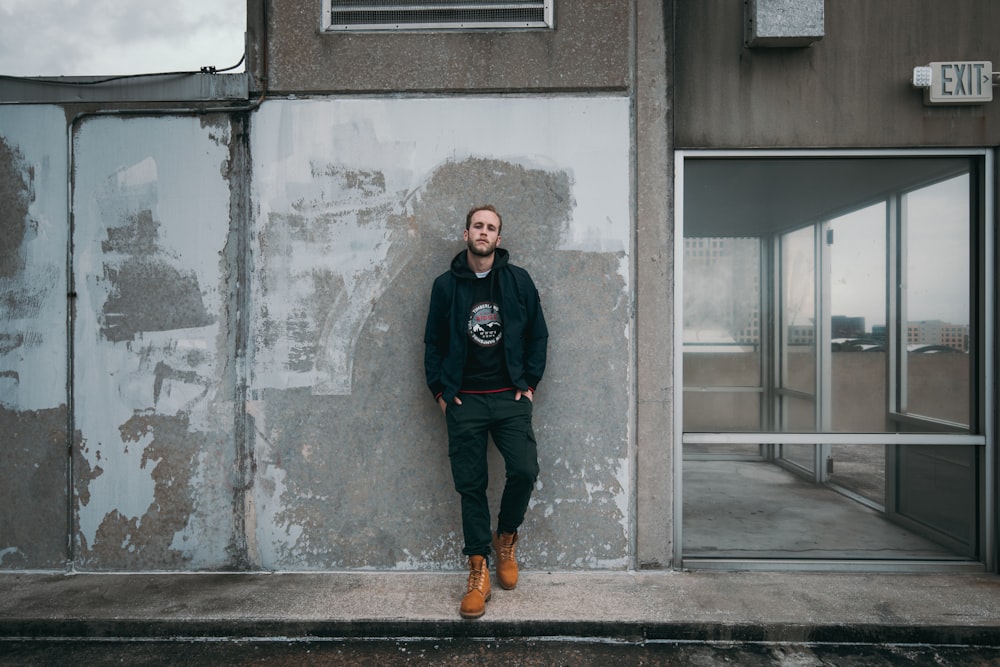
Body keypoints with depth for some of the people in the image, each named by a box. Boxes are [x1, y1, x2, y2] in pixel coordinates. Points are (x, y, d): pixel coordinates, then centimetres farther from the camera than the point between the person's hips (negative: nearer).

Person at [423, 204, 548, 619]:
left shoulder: (518, 280, 5)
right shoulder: (446, 285, 6)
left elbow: (537, 335, 10)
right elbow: (433, 342, 10)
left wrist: (530, 383, 3)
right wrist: (440, 390, 3)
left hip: (510, 398, 0)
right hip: (465, 401, 0)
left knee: (524, 471, -14)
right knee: (471, 486, 2)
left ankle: (505, 538, 16)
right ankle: (479, 572, 16)